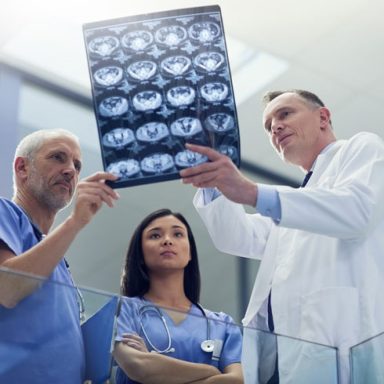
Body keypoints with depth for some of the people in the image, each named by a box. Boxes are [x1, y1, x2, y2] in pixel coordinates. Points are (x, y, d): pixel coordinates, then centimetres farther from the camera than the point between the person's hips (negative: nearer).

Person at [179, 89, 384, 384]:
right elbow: (238, 238, 21)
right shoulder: (297, 200, 34)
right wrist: (212, 178, 7)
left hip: (339, 335, -7)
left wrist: (252, 192, -22)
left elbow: (357, 209, -12)